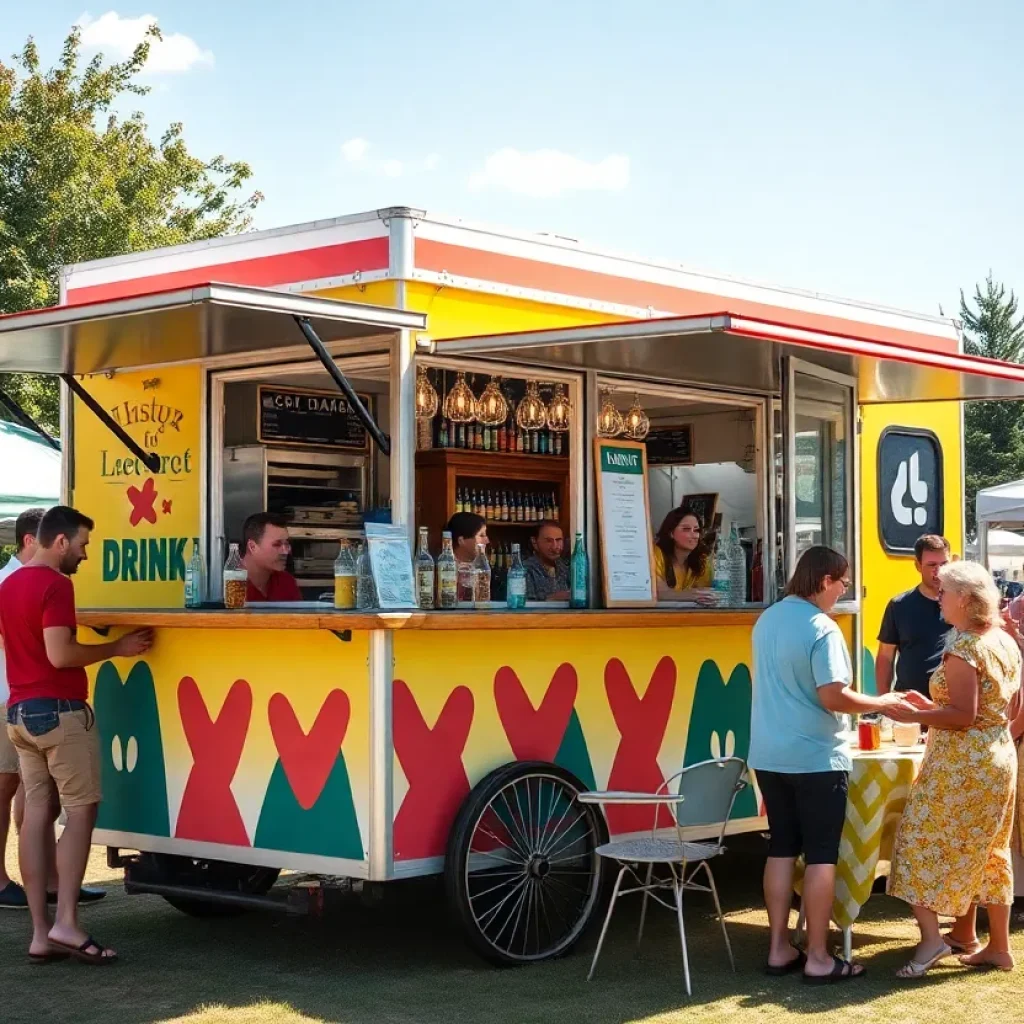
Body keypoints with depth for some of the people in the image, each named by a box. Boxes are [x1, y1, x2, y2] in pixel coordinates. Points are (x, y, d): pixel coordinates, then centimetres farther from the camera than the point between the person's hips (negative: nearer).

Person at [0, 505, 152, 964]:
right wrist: (116, 648, -13)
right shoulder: (55, 584, -14)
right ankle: (66, 924, -9)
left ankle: (41, 933, 5)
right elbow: (60, 654, -22)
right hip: (59, 710, -9)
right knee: (81, 810, -3)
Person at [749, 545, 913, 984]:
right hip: (815, 758, -7)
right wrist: (883, 704, -8)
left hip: (770, 756, 7)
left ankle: (779, 949, 17)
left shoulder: (767, 620, 9)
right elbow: (832, 697, -22)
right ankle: (818, 958, 4)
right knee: (821, 856, 1)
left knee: (781, 849, 12)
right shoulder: (821, 628, -17)